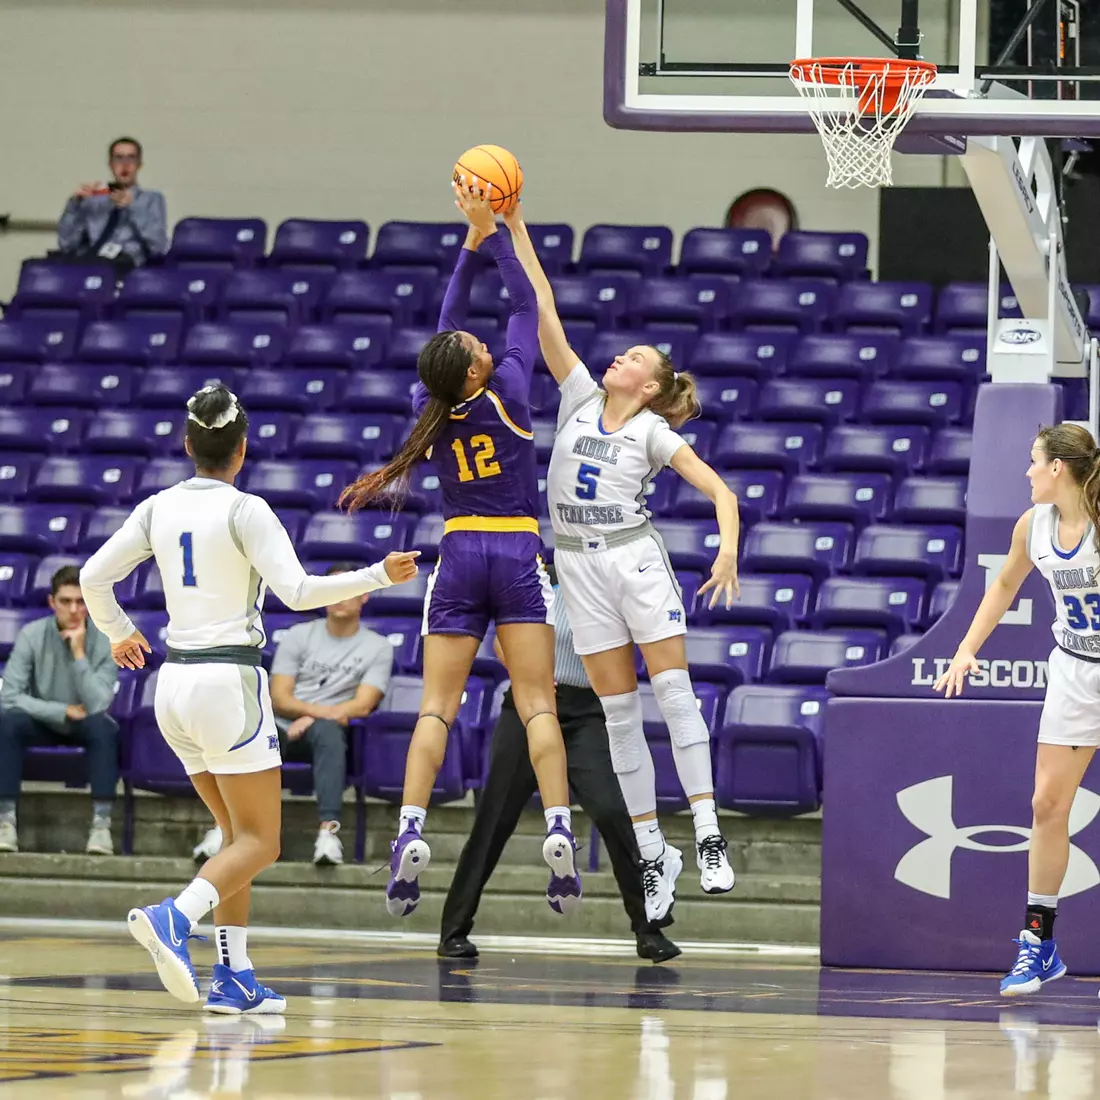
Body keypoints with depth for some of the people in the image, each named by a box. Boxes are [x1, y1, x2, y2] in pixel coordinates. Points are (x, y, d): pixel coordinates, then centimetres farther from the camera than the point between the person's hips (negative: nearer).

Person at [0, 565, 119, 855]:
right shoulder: (32, 635, -15)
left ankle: (101, 823, -33)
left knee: (103, 725, -34)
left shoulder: (106, 640, -16)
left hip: (84, 728, 0)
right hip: (43, 725, 0)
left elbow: (97, 706, -26)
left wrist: (79, 654, -31)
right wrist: (64, 711, -22)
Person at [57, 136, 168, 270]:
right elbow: (66, 245, 11)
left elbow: (158, 247, 1)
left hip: (127, 263, -2)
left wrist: (132, 209, -6)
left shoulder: (152, 199, 19)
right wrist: (74, 205, 0)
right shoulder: (91, 199, 23)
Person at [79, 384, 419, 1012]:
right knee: (260, 842, -3)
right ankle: (174, 918, -28)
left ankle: (236, 978, 6)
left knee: (240, 834, 16)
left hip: (175, 679, 7)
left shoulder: (160, 508, 7)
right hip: (229, 678, -7)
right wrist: (378, 577, -10)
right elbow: (298, 591, -19)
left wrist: (119, 633, 27)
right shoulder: (244, 511, -10)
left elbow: (94, 577, 9)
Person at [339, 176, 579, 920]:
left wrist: (470, 243, 14)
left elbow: (447, 324, 12)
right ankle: (559, 831, -17)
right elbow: (525, 304, 0)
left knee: (437, 706, 0)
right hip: (518, 555, -2)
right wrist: (492, 231, 5)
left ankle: (411, 833, -15)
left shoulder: (431, 408, -1)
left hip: (458, 557, 2)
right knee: (537, 704, -4)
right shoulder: (508, 391, -10)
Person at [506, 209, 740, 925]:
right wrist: (517, 230, 1)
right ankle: (652, 852, 5)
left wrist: (728, 551, -26)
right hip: (580, 565, 4)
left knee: (673, 690, -11)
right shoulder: (580, 396, 9)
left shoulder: (653, 431, -1)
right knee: (619, 710, 3)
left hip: (635, 557, -3)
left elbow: (720, 490, -8)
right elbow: (545, 314, 6)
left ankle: (708, 835, -14)